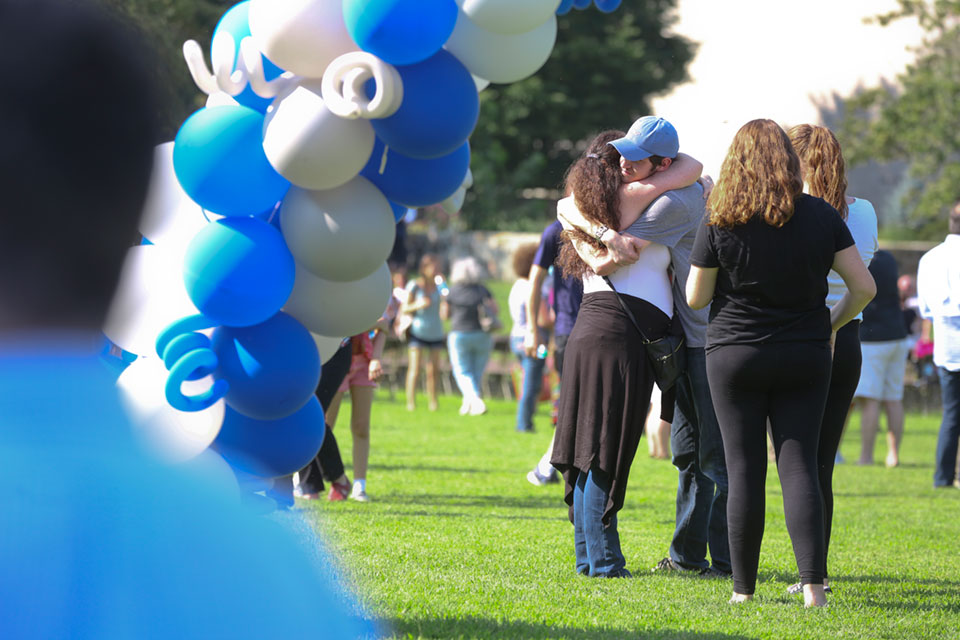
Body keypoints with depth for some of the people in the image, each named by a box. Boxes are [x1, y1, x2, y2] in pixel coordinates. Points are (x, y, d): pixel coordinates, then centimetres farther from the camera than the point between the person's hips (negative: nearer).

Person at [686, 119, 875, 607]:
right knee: (800, 466, 1)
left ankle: (743, 589, 7)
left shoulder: (720, 223, -8)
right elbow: (864, 286, -1)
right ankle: (812, 585, -9)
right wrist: (832, 324, 15)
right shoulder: (820, 216, -2)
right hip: (805, 357, 1)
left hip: (735, 356, -1)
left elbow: (695, 298, -3)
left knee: (744, 470, 4)